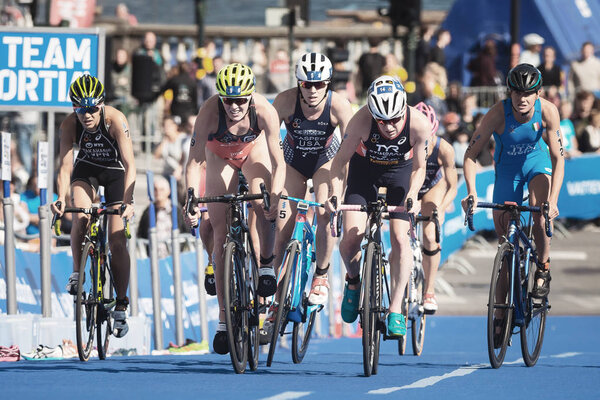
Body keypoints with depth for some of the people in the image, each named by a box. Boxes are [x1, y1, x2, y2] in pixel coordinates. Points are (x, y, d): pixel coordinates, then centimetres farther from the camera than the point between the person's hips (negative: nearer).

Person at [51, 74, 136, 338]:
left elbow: (130, 164, -37)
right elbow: (65, 166, -26)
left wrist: (128, 200, -50)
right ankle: (77, 272, -8)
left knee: (117, 241, -9)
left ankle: (121, 307, 1)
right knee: (81, 216, -30)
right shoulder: (69, 125, -25)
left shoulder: (115, 119, -33)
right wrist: (61, 199, -44)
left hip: (115, 171, -2)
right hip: (86, 168, 2)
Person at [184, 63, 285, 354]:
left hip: (254, 149, 0)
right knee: (221, 234, -6)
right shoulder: (210, 112, -36)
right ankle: (224, 317, -2)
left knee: (262, 204, -31)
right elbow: (195, 161, -34)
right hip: (220, 157, 0)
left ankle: (267, 265, -5)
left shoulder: (264, 111, -35)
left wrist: (276, 197, -48)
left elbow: (278, 161, -34)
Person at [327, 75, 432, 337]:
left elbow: (419, 167, -16)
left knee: (399, 237, -14)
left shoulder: (419, 125, -31)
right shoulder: (362, 121, -33)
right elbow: (341, 160, -21)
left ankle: (396, 311, -7)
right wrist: (334, 193, -34)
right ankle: (353, 281, 19)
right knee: (351, 237, -13)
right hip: (364, 170, 0)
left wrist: (412, 195, -33)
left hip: (400, 171, 0)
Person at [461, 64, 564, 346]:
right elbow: (471, 154, -26)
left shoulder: (547, 112, -26)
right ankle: (500, 316, 12)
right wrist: (471, 192, -39)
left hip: (537, 163, 0)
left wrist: (552, 200, -39)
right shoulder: (498, 113, -28)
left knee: (540, 212, -32)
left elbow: (558, 158, -27)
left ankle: (543, 269, -7)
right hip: (507, 171, 0)